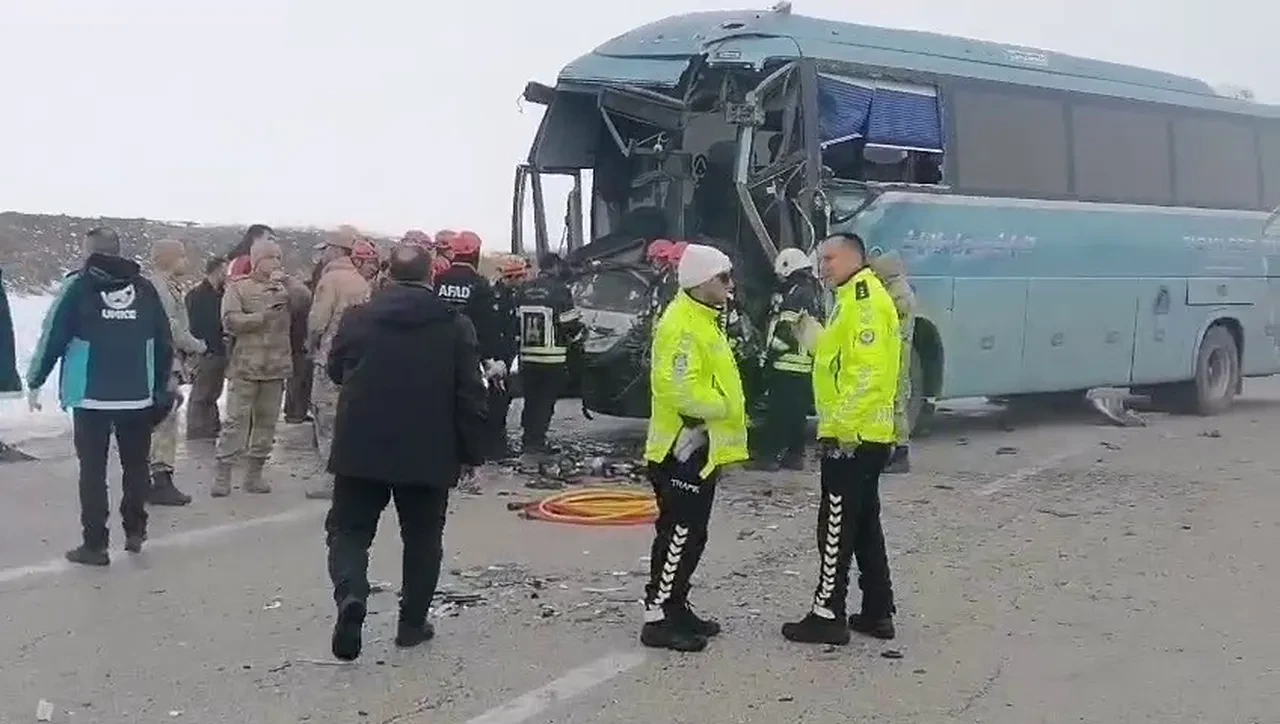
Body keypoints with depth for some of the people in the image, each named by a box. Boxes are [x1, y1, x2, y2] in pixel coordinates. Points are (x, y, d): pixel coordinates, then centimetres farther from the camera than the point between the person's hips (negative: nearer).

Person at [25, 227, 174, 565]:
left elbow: (52, 336, -4)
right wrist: (161, 387, 17)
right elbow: (164, 342, 8)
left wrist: (35, 381, 7)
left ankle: (95, 544, 5)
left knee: (93, 470, 3)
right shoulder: (145, 288, 6)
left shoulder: (78, 286, -4)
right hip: (139, 397, 3)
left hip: (91, 397, -3)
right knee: (136, 465, 15)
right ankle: (135, 532, 21)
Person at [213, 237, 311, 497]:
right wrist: (263, 316, -16)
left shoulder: (284, 288, 10)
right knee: (236, 421, -4)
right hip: (244, 367, -4)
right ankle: (222, 475, 1)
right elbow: (230, 320, -12)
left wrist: (286, 280, -16)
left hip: (276, 367, 4)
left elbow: (305, 299, -8)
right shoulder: (238, 287, 0)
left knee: (267, 422, 8)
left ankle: (254, 475, 18)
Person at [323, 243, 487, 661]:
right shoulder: (455, 325, -4)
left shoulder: (357, 319, 0)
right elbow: (470, 396, -6)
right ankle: (413, 622, 19)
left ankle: (350, 596, -16)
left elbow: (335, 372, 16)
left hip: (361, 447, 1)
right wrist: (471, 451, 2)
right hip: (429, 453, 0)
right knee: (422, 538, 15)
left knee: (349, 530, 9)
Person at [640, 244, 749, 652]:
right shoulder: (682, 324, -18)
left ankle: (675, 608, 24)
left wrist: (728, 408, 11)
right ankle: (658, 619, -1)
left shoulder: (703, 320, 16)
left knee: (691, 534, 15)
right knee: (679, 534, -7)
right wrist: (723, 406, -16)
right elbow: (679, 388, -28)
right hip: (683, 448, -10)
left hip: (701, 448, 10)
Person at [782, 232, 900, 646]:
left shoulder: (864, 298, -14)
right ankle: (877, 613, 20)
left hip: (853, 434, -11)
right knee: (864, 524, 14)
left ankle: (828, 616, 2)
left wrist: (846, 425, -24)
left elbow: (868, 369, -23)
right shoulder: (855, 299, 19)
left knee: (837, 526, -4)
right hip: (863, 434, 11)